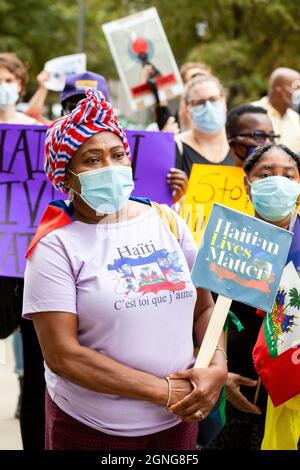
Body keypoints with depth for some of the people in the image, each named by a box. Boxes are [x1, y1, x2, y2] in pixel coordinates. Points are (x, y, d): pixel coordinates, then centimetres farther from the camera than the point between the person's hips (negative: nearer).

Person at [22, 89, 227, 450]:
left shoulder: (167, 222, 2)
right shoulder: (56, 245, -12)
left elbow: (204, 308, 8)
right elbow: (62, 355, -18)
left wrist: (218, 366, -12)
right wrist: (164, 391, -17)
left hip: (178, 420, 4)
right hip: (91, 430, -4)